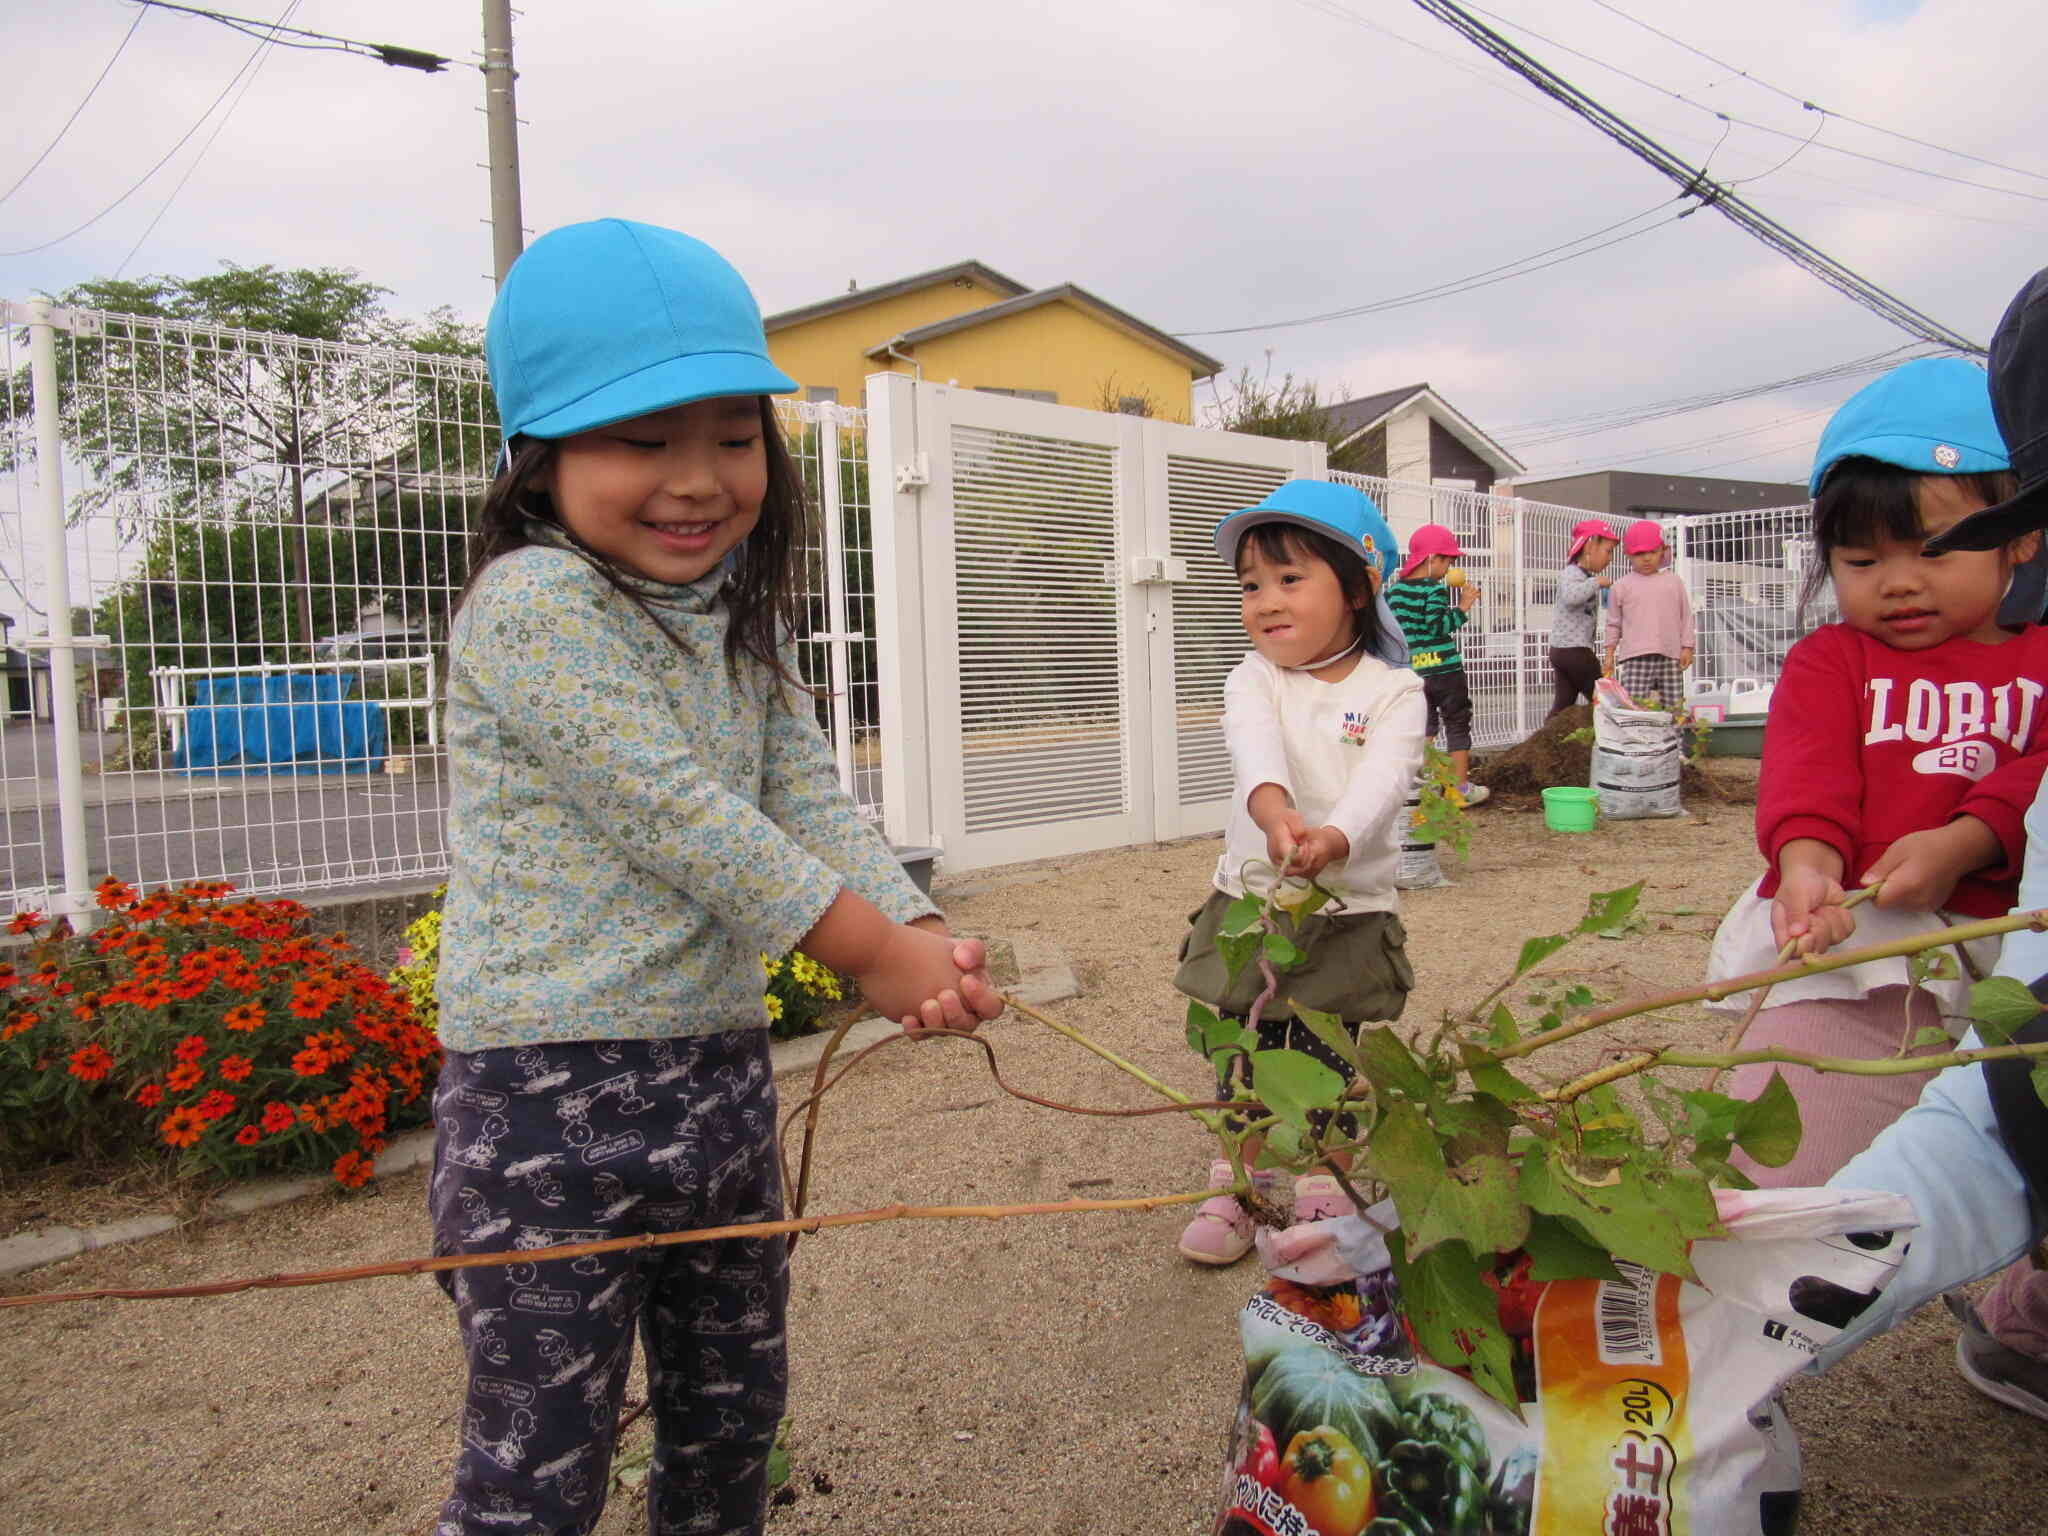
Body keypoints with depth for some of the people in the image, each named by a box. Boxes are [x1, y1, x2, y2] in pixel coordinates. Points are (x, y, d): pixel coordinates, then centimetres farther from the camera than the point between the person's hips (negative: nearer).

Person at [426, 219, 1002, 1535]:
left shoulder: (741, 617, 10)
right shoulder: (534, 602, -14)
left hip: (723, 1070, 8)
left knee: (734, 1412, 21)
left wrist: (920, 934, -14)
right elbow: (677, 812, -20)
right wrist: (873, 951, -16)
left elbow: (810, 799, 3)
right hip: (555, 1094, -7)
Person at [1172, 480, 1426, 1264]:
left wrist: (1338, 835, -42)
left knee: (1325, 1054, 8)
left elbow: (1384, 775, -21)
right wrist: (1272, 805, -46)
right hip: (1251, 898, 2)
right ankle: (1238, 1182, 26)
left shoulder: (1392, 691, -3)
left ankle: (1322, 1190, 27)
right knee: (1248, 1047, 9)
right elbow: (1255, 744, -23)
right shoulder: (1255, 678, -1)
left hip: (1351, 910, -1)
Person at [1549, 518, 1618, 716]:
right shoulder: (1572, 573, -12)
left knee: (1562, 706, 4)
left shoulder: (1587, 576, 21)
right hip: (1574, 650, -10)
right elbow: (1571, 596, -35)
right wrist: (1596, 582, -23)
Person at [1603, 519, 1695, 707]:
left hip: (1670, 657, 2)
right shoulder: (1622, 586, 6)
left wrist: (1687, 648, 6)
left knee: (1674, 708, 3)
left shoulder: (1673, 581, 11)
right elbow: (1613, 624, 11)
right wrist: (1610, 656, 8)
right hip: (1636, 658, -2)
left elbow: (1685, 616, 13)